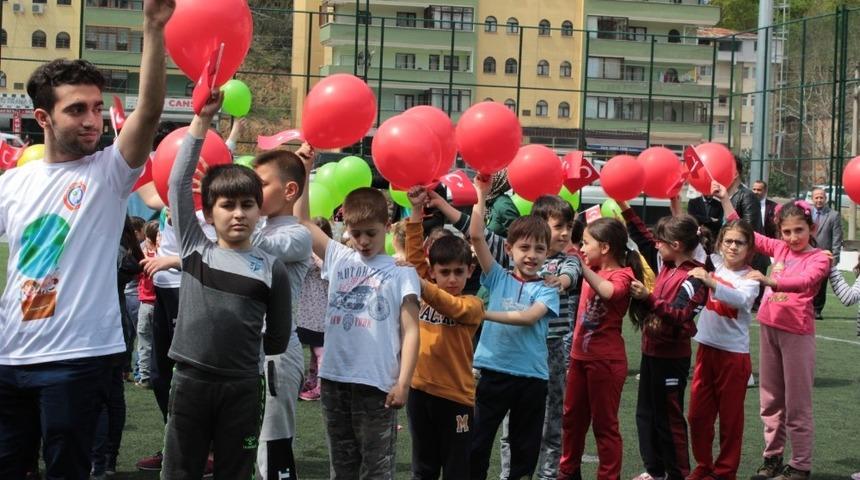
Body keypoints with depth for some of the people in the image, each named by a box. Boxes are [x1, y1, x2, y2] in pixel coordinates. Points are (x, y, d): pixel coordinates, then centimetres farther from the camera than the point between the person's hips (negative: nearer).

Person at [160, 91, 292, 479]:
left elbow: (278, 338, 8)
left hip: (243, 386, 0)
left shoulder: (272, 268, 0)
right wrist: (202, 119, -7)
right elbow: (178, 183, -4)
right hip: (190, 380, 0)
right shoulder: (195, 249, 2)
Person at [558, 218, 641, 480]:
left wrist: (582, 266, -44)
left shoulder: (622, 274, -16)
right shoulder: (593, 268, 5)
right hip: (580, 356, 8)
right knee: (572, 418, 19)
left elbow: (608, 291, -38)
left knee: (605, 424, 1)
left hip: (606, 360, -8)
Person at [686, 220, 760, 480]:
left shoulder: (750, 278, -11)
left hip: (734, 354, -5)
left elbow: (741, 299, -32)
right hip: (706, 348, 5)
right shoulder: (713, 264, 3)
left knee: (730, 417, 5)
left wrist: (711, 282, -45)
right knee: (698, 414, 10)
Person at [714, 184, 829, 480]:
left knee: (797, 404, 0)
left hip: (797, 333, -6)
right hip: (770, 328, 6)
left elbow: (803, 281, -26)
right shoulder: (779, 248, 8)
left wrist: (769, 281, -42)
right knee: (770, 400, 13)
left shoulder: (819, 259, -8)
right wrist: (724, 199, 11)